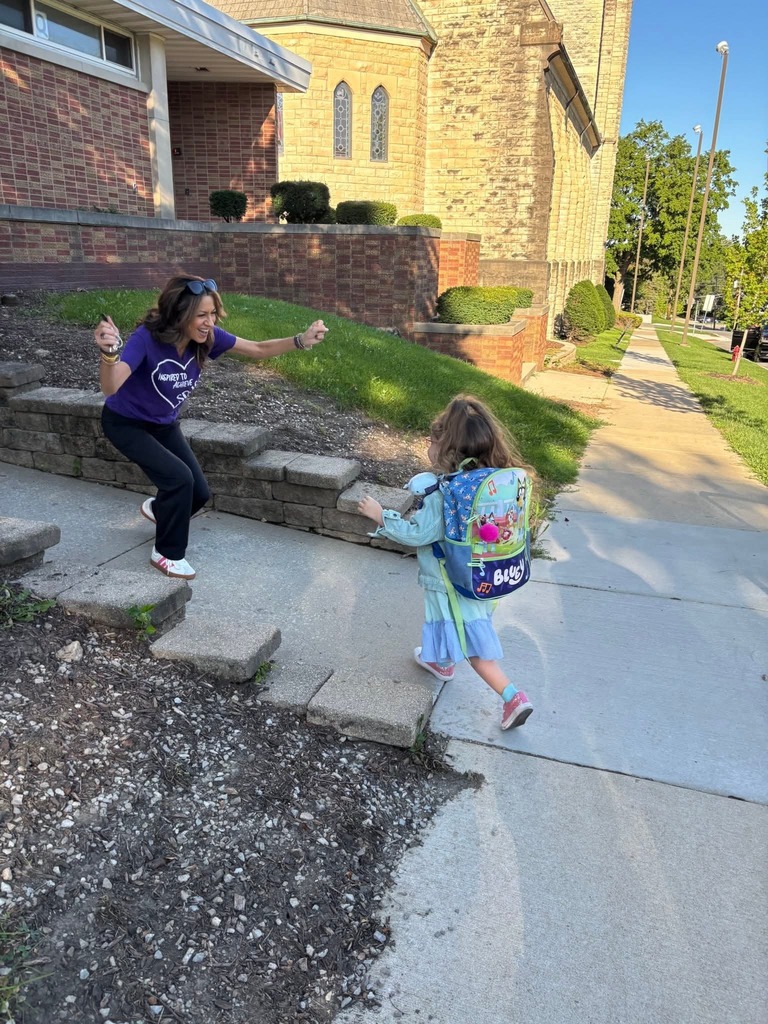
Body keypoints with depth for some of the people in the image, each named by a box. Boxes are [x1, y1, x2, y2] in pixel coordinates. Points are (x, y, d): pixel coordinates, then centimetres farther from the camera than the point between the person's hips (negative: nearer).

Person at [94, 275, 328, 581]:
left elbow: (258, 350, -16)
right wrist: (109, 352, -69)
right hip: (125, 424, -6)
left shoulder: (208, 336, -20)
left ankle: (158, 509, 39)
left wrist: (302, 340, -32)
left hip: (164, 424, 6)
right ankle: (166, 553, 0)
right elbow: (110, 387, -47)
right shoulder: (147, 338, -34)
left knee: (200, 493, 3)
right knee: (179, 478, -24)